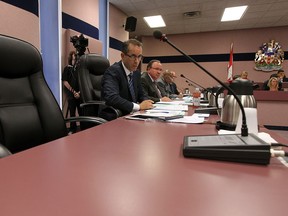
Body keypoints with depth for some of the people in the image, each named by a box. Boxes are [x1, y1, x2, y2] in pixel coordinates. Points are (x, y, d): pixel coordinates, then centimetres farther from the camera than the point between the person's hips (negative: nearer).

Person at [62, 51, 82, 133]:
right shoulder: (67, 68, 4)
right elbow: (65, 81, -1)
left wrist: (80, 92, -7)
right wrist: (73, 91, -8)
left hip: (80, 93, 1)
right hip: (71, 94, -1)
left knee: (81, 111, 0)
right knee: (72, 112, 4)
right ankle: (72, 129, 16)